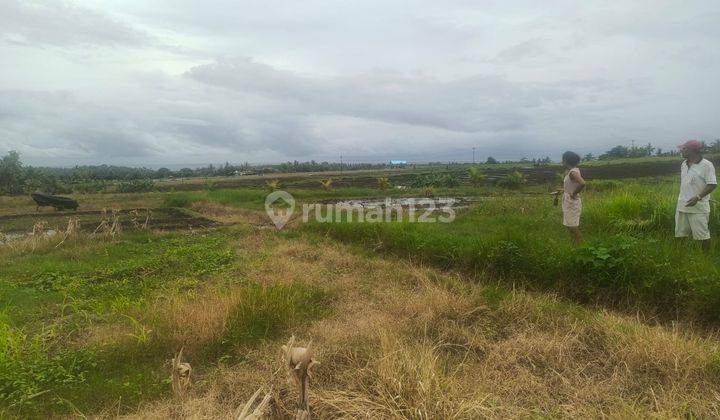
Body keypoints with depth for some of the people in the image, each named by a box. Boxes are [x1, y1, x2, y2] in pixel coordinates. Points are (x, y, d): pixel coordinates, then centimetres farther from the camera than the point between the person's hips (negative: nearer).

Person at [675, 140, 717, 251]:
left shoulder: (706, 165, -11)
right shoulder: (684, 164, 10)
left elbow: (712, 184, -15)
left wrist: (698, 197, -25)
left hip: (698, 207, -7)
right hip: (682, 206, 7)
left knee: (702, 234, 0)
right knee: (680, 234, 13)